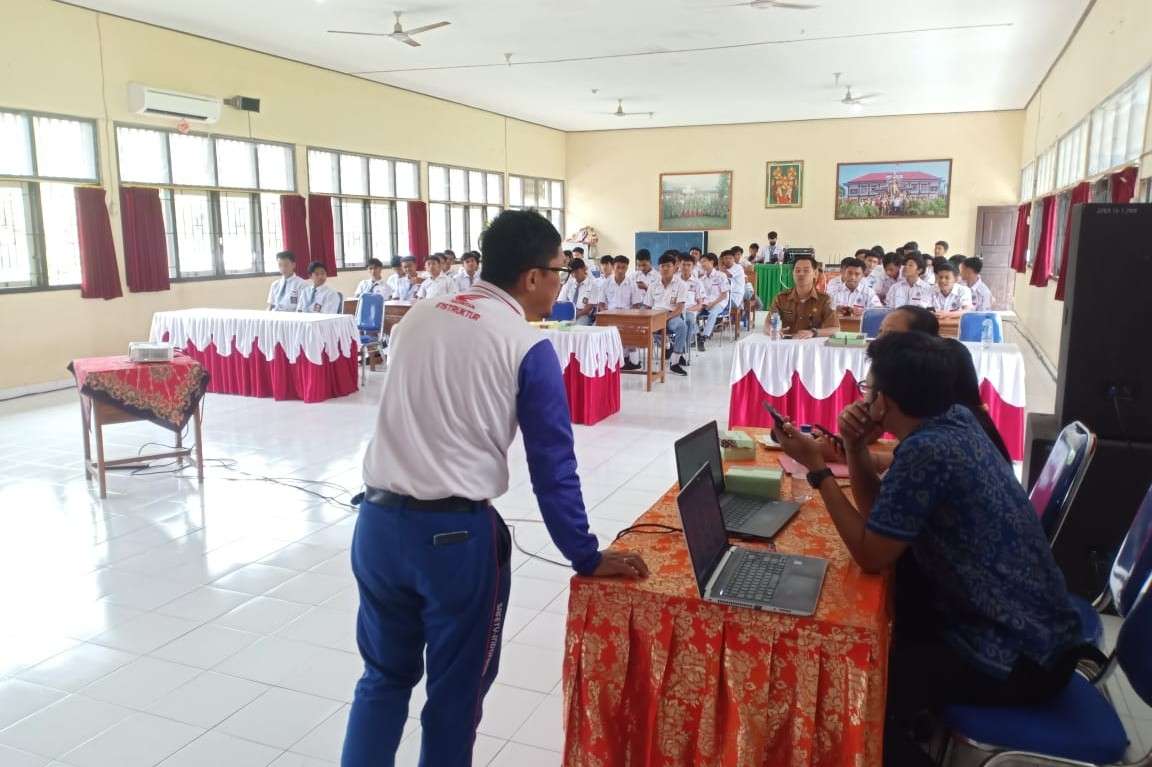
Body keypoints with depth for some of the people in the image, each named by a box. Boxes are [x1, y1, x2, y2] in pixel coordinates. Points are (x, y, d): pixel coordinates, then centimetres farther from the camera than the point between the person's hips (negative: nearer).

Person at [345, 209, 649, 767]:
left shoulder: (418, 317, 8)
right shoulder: (527, 347, -9)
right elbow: (552, 467, -8)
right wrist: (586, 559, 3)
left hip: (378, 522, 5)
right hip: (455, 534, -5)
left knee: (384, 675, 23)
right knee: (455, 691, 16)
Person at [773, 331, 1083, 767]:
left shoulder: (926, 452, -27)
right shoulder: (955, 421, 1)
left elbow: (870, 556, -18)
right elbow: (879, 513, 9)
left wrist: (816, 467, -17)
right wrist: (855, 447, -6)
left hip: (1020, 661, -9)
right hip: (1036, 629, 9)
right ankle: (913, 715, 35)